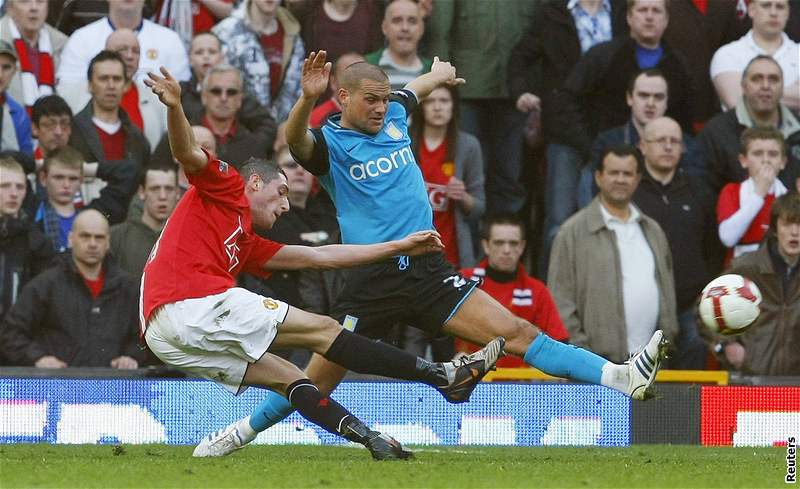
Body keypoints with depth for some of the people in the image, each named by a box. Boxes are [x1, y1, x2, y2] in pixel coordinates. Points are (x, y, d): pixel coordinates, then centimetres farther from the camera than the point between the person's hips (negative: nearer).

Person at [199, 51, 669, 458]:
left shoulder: (394, 117, 13)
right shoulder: (328, 143, -4)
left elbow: (415, 89, 37)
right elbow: (296, 140, -28)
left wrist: (441, 72, 57)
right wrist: (308, 98, -46)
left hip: (428, 269, 4)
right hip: (372, 281, -4)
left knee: (517, 333, -9)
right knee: (314, 382, -2)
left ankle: (620, 378, -22)